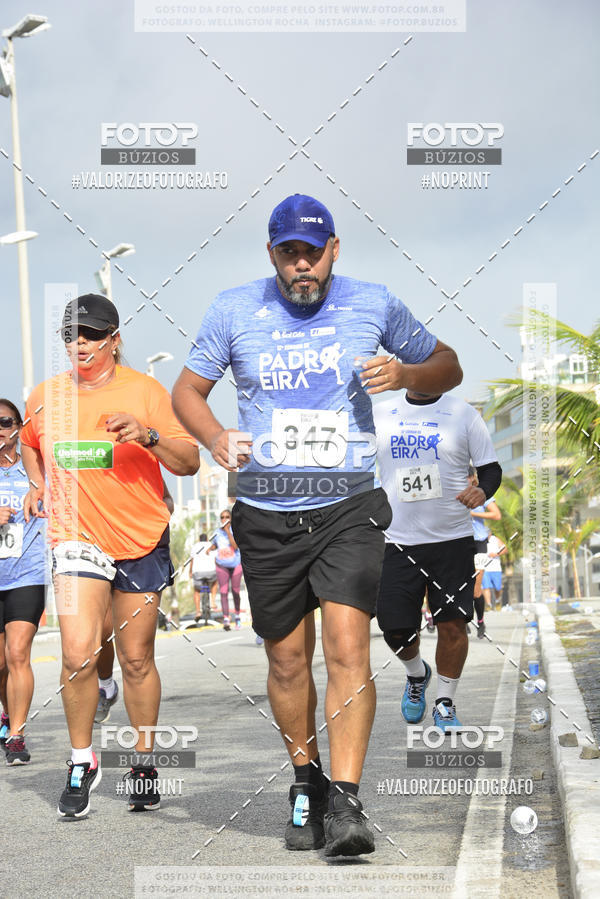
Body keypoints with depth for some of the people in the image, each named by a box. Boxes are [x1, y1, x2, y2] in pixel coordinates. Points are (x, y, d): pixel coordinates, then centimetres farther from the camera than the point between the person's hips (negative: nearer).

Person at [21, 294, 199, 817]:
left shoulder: (144, 391, -4)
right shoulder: (45, 397, 4)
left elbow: (189, 463, -7)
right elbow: (29, 444, 26)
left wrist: (149, 436, -24)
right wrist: (39, 485, 8)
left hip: (141, 539, -1)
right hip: (76, 538, 1)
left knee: (137, 660, 7)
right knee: (79, 653, -16)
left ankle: (144, 762, 24)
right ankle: (81, 760, 1)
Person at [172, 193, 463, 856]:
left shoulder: (372, 305, 3)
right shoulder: (234, 311, 3)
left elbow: (447, 368, 15)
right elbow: (187, 389, 12)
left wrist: (402, 375, -7)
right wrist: (215, 438, -9)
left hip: (348, 509, -1)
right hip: (265, 515, 1)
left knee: (347, 647, -17)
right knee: (287, 659, 8)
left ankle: (345, 803, -17)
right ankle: (306, 783, 29)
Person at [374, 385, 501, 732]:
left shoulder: (464, 414, 1)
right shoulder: (379, 414, 7)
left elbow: (491, 468, 3)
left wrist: (482, 491, -18)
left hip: (452, 539, -1)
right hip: (397, 542, 1)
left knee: (452, 624, -2)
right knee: (395, 629, 0)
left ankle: (445, 702, 18)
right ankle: (417, 674, 33)